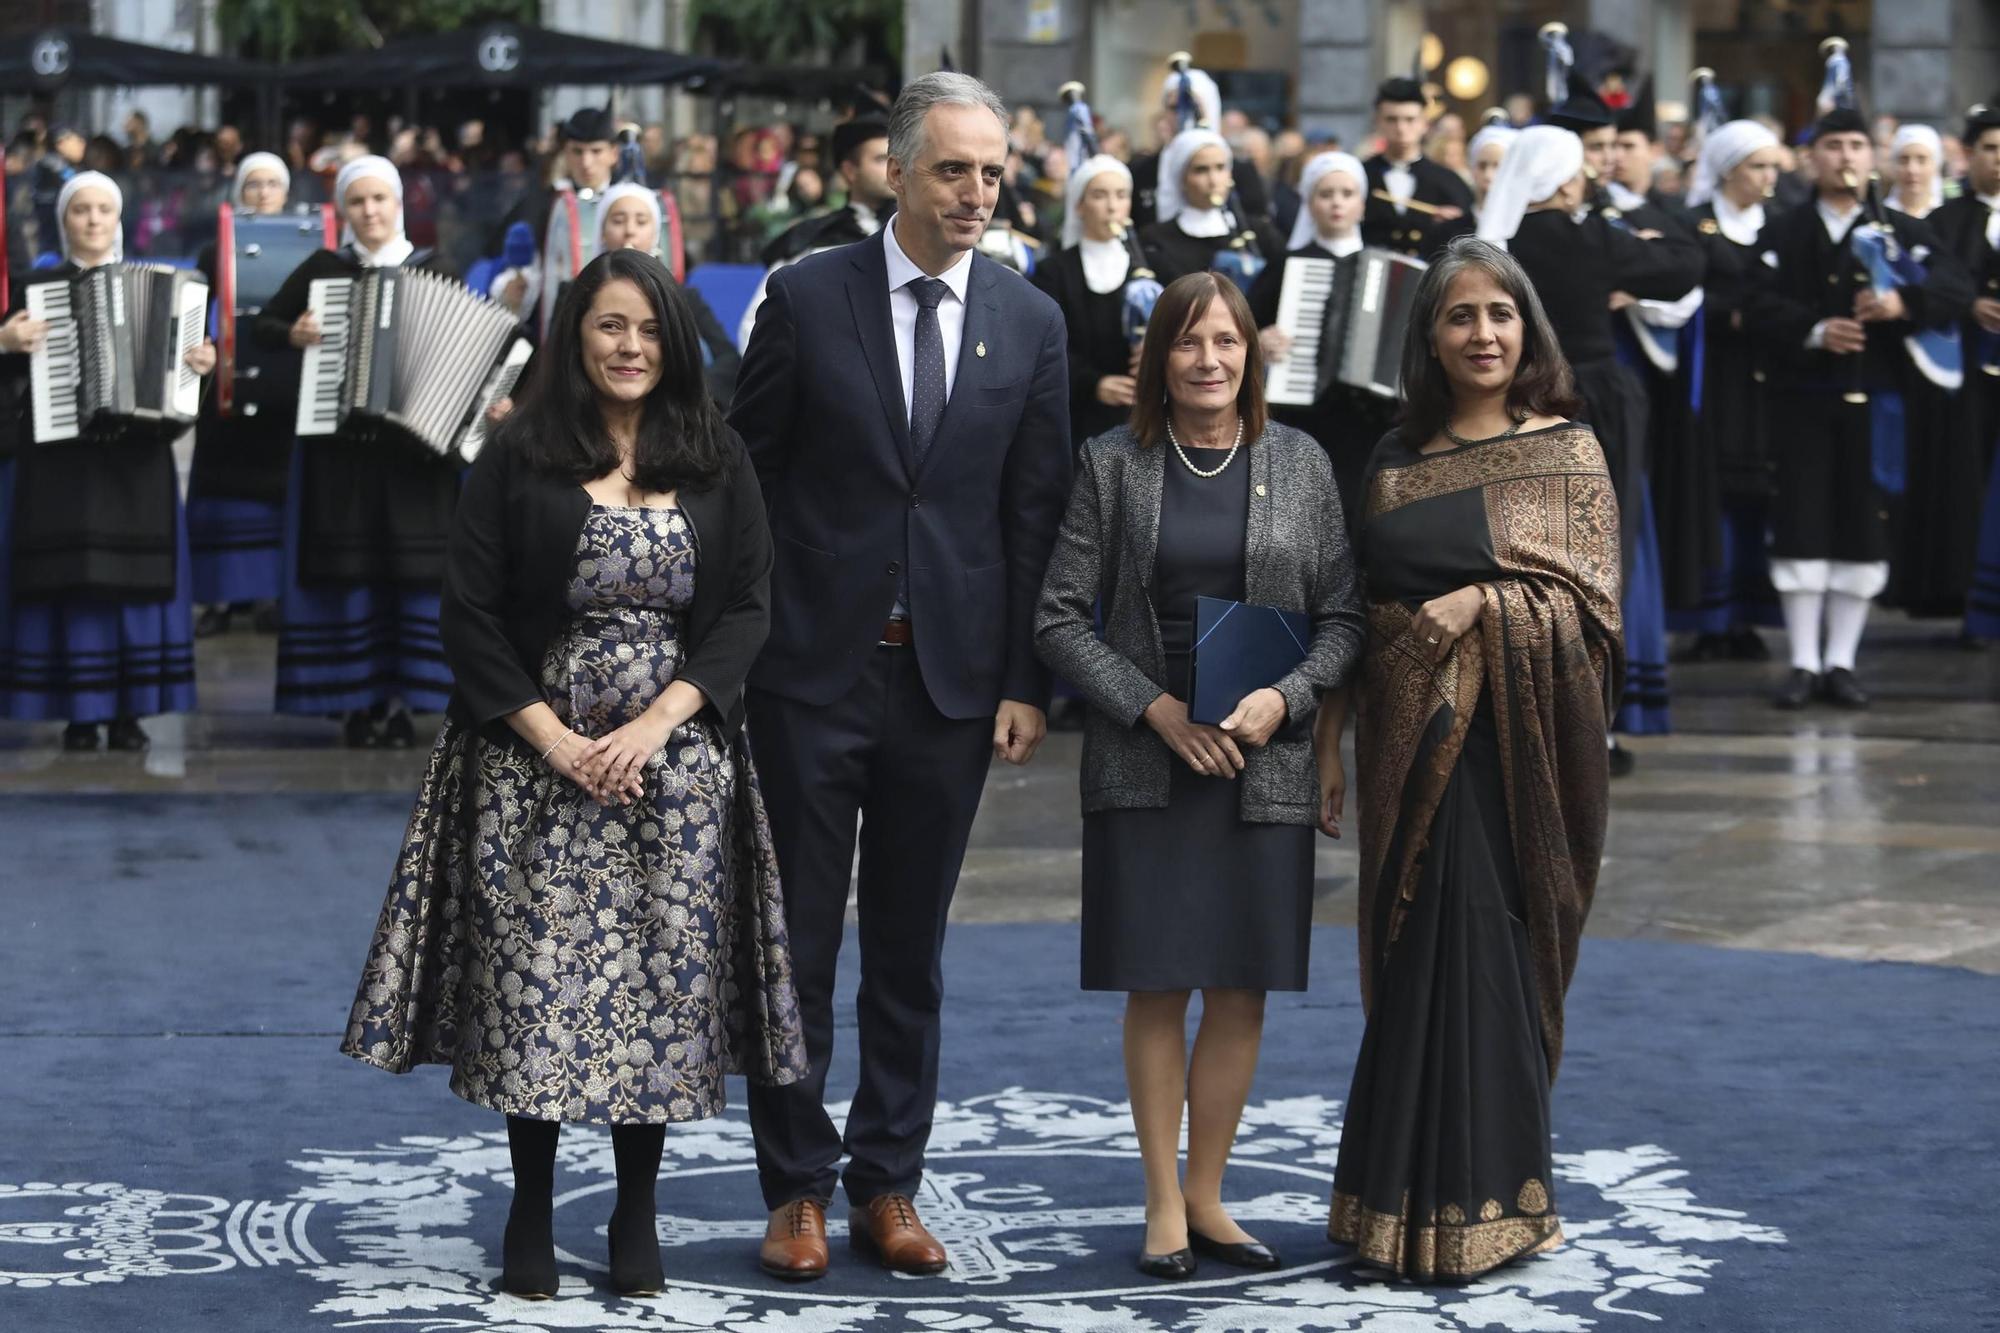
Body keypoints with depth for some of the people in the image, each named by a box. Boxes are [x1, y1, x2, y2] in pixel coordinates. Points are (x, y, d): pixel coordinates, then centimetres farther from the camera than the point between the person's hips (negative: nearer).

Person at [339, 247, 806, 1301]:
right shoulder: (519, 457, 1)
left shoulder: (717, 462, 7)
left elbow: (748, 608, 2)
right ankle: (530, 1216, 9)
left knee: (665, 980, 1)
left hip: (677, 758, 2)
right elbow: (470, 611, -2)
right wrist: (554, 739, -10)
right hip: (536, 755, -1)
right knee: (535, 978, -2)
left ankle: (637, 1217, 13)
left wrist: (657, 721, -11)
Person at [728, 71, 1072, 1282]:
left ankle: (888, 1183, 18)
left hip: (951, 679, 2)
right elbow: (749, 471, 1)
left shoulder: (1031, 323, 4)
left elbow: (1037, 514, 4)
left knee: (910, 950, 10)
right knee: (800, 940, 4)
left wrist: (1026, 682, 0)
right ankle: (798, 1190, 13)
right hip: (815, 668, -2)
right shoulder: (808, 297, -3)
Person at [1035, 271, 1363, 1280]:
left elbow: (1343, 618, 7)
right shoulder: (1113, 466, 2)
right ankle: (1164, 1202, 10)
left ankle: (1207, 1195, 14)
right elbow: (1061, 619, 0)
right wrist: (1154, 707, -11)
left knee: (1241, 986, 4)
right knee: (1156, 986, 1)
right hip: (1144, 764, -1)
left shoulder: (1300, 465, 6)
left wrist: (1283, 697, -11)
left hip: (1264, 767, 1)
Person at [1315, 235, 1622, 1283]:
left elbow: (1592, 601, -5)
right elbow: (1353, 611, 13)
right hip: (1412, 739, 3)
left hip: (1511, 735, -3)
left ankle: (1479, 1203, 3)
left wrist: (1485, 600, -19)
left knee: (1483, 950, -5)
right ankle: (1414, 1197, 12)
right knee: (1416, 953, 4)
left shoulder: (1566, 448, 1)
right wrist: (1328, 739, 8)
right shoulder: (1395, 460, 12)